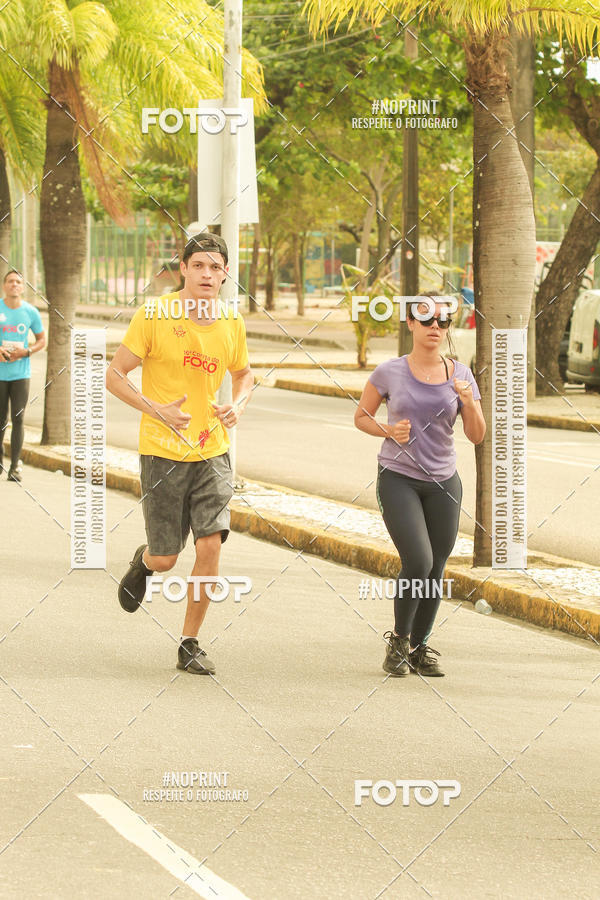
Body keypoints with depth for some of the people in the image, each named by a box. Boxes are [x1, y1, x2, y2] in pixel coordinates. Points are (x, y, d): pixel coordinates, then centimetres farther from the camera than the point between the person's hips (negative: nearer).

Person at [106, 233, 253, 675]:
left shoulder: (231, 323, 3)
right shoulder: (154, 315, -10)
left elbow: (244, 374, 22)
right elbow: (114, 375, -7)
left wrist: (237, 406, 0)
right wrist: (159, 411, -19)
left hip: (212, 450, 3)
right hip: (162, 452, -3)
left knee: (210, 543, -11)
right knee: (165, 559, 1)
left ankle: (190, 644, 4)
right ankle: (143, 560, 41)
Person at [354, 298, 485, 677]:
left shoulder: (461, 375, 1)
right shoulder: (390, 372, -5)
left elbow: (478, 436, 2)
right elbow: (362, 416, 8)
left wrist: (468, 402, -17)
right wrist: (389, 431, -12)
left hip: (443, 482, 3)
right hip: (397, 479, -3)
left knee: (435, 572, 3)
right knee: (419, 562, -17)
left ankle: (420, 647, 21)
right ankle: (399, 640, 4)